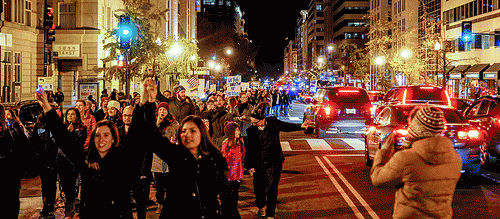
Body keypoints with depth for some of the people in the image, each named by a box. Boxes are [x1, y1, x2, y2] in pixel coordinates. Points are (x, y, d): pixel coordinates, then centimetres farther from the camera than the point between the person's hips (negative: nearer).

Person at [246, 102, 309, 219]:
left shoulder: (273, 122, -6)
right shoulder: (251, 130, -6)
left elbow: (287, 126, 13)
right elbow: (250, 149, -1)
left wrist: (300, 126, 1)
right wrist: (250, 165, -4)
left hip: (274, 162, -1)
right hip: (258, 163, 1)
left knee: (272, 189, -2)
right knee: (259, 188, 9)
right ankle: (261, 206, 40)